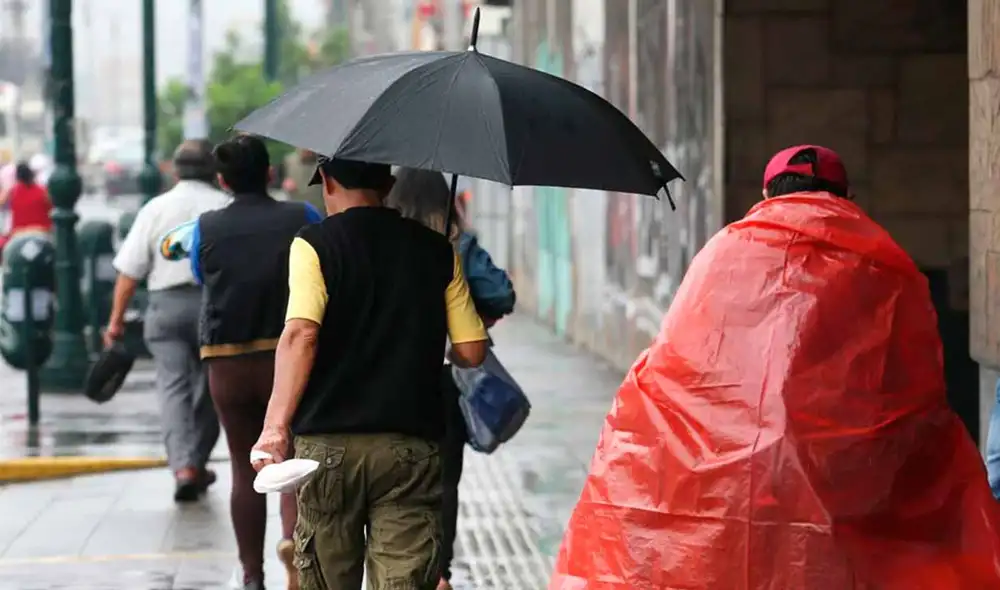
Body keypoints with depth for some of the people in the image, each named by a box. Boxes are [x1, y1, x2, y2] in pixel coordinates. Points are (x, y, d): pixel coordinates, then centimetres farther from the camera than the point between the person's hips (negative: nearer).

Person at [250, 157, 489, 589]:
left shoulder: (314, 245, -2)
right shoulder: (437, 251, 7)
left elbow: (301, 333, -18)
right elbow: (471, 352, 6)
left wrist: (276, 425, -24)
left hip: (329, 444, -1)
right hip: (412, 445, 1)